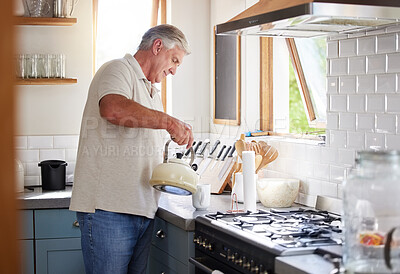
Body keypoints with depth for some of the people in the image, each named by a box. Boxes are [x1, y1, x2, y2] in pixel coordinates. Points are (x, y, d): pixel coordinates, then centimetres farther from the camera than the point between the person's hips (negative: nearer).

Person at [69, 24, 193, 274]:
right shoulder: (118, 70, -3)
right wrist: (169, 121, -24)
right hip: (108, 208, -9)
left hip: (143, 209, 9)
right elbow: (113, 109, -27)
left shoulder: (152, 93, 26)